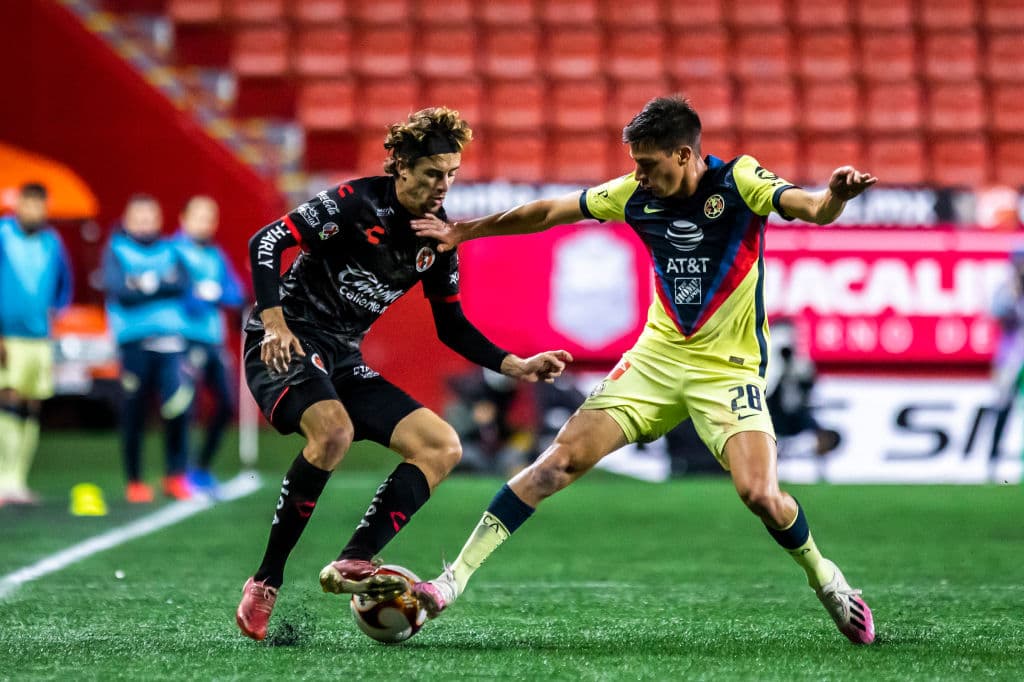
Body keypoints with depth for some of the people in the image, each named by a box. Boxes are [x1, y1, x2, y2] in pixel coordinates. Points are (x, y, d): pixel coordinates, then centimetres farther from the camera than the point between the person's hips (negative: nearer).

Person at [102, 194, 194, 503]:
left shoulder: (169, 251, 15)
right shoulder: (116, 252, 6)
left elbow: (182, 285, 0)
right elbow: (119, 291, -9)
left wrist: (149, 284, -10)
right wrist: (162, 287, -8)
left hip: (170, 338, 2)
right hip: (134, 341, -2)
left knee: (178, 404, -10)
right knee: (134, 414, 0)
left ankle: (176, 476, -1)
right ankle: (134, 481, 10)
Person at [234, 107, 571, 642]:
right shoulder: (357, 203, -13)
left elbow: (451, 325, 16)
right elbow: (266, 242, -17)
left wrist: (516, 367, 5)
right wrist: (274, 321, -29)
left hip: (343, 359, 8)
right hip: (287, 345, -8)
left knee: (442, 447, -4)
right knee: (333, 431, -36)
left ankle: (353, 562, -16)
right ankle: (265, 583, -26)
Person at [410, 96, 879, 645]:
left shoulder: (739, 181, -14)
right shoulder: (636, 193, -1)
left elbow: (811, 209, -29)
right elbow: (549, 212, 12)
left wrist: (834, 195, -54)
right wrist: (463, 231, 18)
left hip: (729, 368, -4)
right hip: (658, 356, 4)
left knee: (760, 495, -21)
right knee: (564, 456, -9)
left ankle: (824, 578, 9)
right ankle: (454, 578, -7)